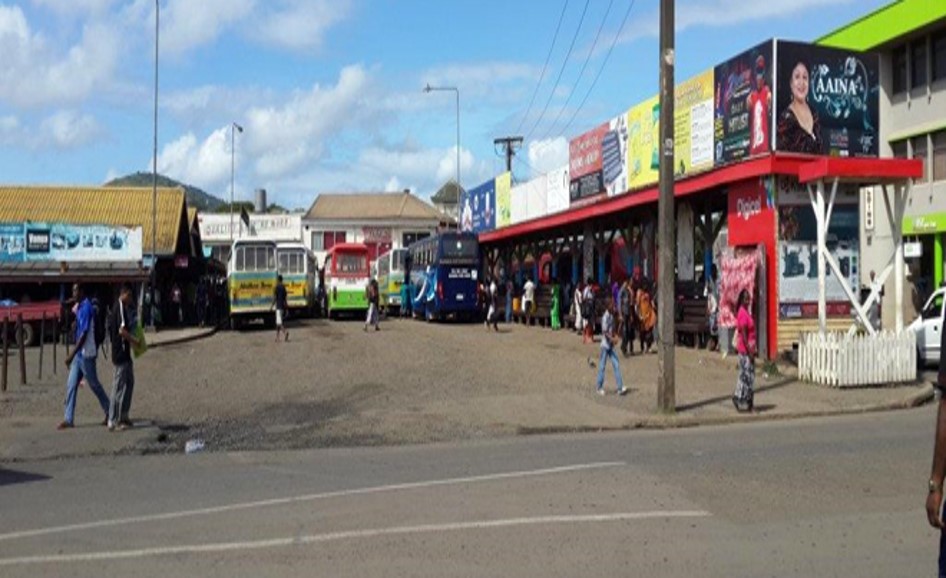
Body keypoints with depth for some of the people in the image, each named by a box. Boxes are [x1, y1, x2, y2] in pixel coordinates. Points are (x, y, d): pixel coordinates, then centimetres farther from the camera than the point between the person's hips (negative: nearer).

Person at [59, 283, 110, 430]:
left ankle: (110, 413, 16)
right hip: (79, 354, 9)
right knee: (71, 384, 6)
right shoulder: (80, 307, 11)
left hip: (86, 354, -9)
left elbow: (84, 334, -24)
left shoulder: (86, 308, -19)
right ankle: (69, 418, 9)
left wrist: (72, 354, -24)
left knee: (94, 384, 3)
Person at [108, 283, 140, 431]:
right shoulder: (121, 307, -16)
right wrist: (134, 341, -13)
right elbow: (122, 330, -23)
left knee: (129, 382, 17)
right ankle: (113, 421, -3)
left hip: (124, 352, 10)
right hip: (121, 352, -10)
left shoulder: (123, 307, 14)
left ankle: (123, 416, 23)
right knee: (119, 386, -6)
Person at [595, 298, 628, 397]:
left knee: (616, 365, 3)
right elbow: (604, 332, -21)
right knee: (602, 366, 3)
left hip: (611, 345, 8)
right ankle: (600, 388, 14)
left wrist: (616, 336, 0)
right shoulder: (605, 317, -17)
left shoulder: (612, 316, 9)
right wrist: (612, 339, -26)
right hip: (605, 345, -8)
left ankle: (620, 388, 3)